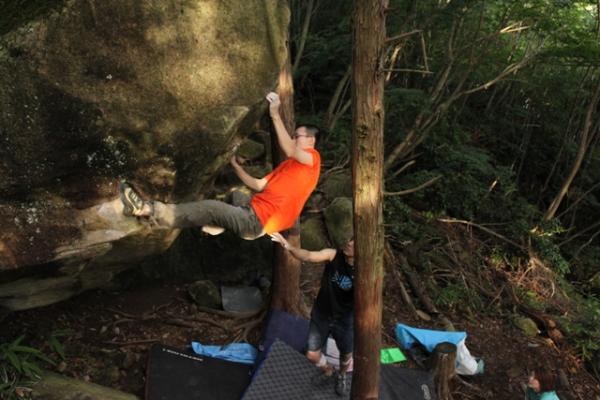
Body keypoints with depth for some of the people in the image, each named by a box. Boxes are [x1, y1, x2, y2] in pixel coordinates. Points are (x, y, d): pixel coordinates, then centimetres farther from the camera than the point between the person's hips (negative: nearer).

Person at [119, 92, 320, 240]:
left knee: (211, 208, -20)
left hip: (259, 221, -8)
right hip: (253, 213, 8)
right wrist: (236, 166, 13)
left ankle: (147, 210, -22)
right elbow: (258, 186, 23)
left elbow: (289, 151, -22)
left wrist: (275, 115, -22)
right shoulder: (287, 166, 28)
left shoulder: (312, 158, 1)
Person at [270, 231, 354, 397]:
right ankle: (327, 369, 46)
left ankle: (342, 375, 58)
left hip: (345, 319, -1)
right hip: (321, 314, 1)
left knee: (346, 354, 21)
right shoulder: (333, 255, -21)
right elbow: (307, 256, -34)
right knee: (312, 355, 9)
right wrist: (288, 246, -52)